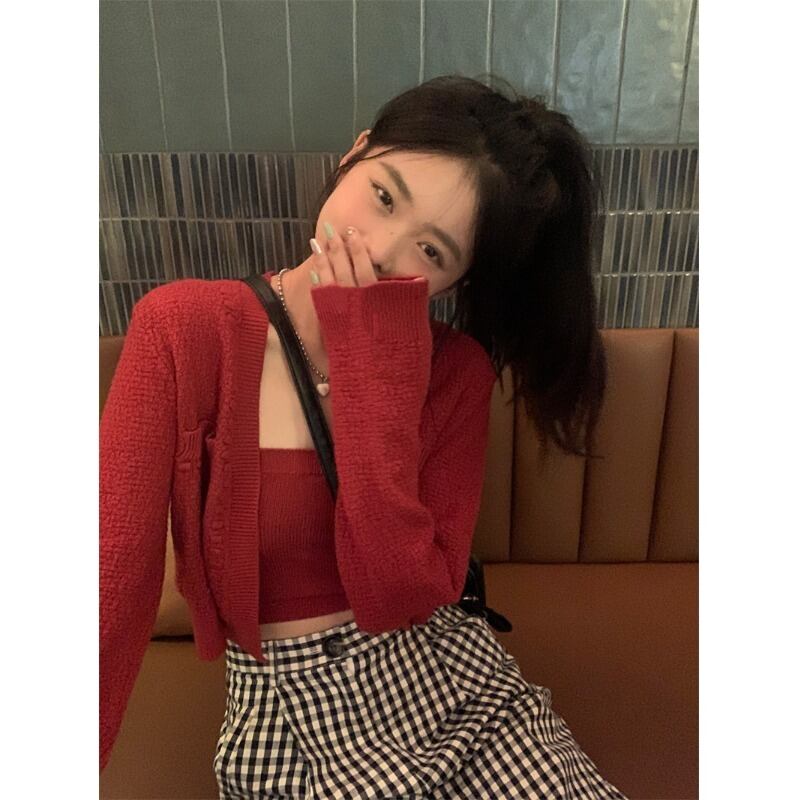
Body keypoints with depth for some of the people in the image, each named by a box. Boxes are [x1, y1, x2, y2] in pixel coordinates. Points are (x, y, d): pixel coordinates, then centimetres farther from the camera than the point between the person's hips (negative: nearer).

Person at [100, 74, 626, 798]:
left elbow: (396, 600, -17)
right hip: (284, 711, 0)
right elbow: (116, 583, -16)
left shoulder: (456, 370, -8)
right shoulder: (184, 331, -12)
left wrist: (370, 370, -22)